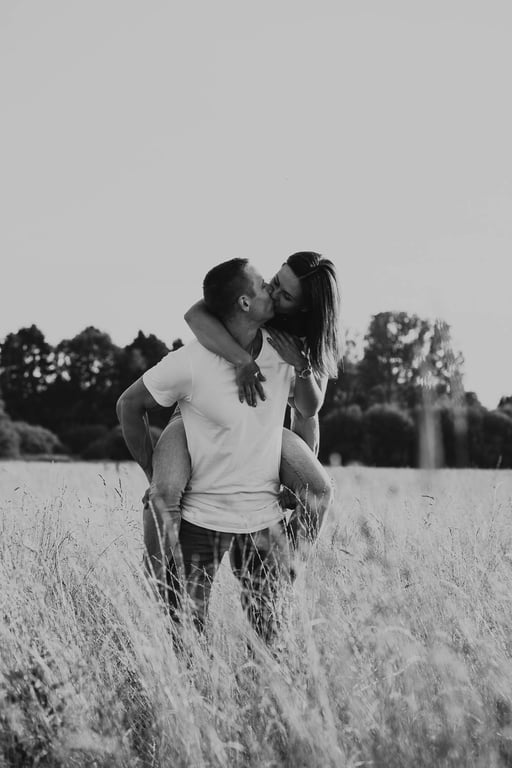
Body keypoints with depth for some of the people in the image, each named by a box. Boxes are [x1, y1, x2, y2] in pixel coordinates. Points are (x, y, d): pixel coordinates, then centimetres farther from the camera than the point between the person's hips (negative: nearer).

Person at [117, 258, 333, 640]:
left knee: (271, 635, 5)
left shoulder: (283, 352, -3)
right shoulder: (189, 363, -17)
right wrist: (155, 477, 0)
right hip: (201, 518, -3)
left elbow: (307, 409, 17)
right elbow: (129, 405, -2)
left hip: (264, 516, 4)